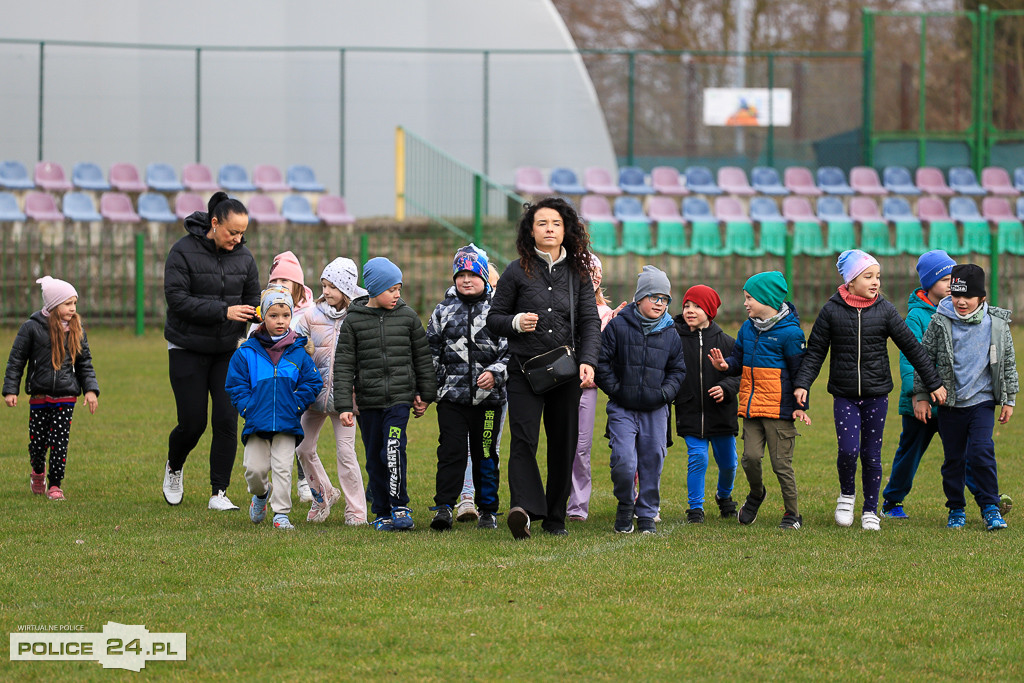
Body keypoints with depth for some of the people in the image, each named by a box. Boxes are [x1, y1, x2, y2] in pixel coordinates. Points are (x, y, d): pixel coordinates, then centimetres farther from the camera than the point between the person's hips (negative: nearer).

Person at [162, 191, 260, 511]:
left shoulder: (243, 256, 1)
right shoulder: (184, 252, -13)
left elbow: (253, 297, 9)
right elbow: (177, 299, -20)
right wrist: (224, 312, -27)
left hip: (228, 351, 4)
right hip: (188, 349, -3)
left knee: (227, 421, -7)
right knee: (192, 423, -2)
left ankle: (219, 493, 1)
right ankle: (174, 469, 30)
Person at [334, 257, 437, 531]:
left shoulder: (407, 316, 4)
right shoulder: (353, 321, 0)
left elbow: (423, 357, 12)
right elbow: (343, 365, 0)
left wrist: (425, 395, 13)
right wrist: (344, 405, -6)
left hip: (400, 398, -1)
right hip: (369, 402, 1)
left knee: (393, 449, -18)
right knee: (375, 458, 7)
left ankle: (400, 506, -8)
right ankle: (383, 513, 20)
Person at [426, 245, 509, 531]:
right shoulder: (443, 311, 10)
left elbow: (512, 351, 3)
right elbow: (431, 353, 14)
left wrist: (496, 373, -14)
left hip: (488, 397, -1)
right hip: (451, 396, 1)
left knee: (486, 454, 6)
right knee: (451, 451, -7)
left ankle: (488, 511, 15)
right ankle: (444, 507, -7)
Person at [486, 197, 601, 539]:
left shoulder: (578, 273, 9)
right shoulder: (517, 272, 3)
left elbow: (590, 321, 5)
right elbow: (494, 318, 7)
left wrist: (587, 362, -10)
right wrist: (516, 323, -15)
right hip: (525, 370, -3)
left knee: (564, 444, 6)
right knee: (523, 440, -17)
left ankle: (555, 517, 16)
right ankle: (523, 508, -32)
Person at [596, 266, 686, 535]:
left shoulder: (670, 334, 8)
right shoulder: (618, 326, -2)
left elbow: (677, 369, 15)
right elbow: (602, 361, -1)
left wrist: (665, 392, -1)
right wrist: (615, 389, -8)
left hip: (655, 411, 3)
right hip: (622, 409, -3)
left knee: (652, 462, 5)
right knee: (624, 462, -13)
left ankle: (647, 513, 18)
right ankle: (625, 507, 10)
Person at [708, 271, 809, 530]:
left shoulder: (789, 332, -8)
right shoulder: (747, 329, 11)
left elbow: (799, 371, -5)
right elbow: (739, 360, 20)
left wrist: (800, 406, -6)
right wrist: (725, 365, -4)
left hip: (779, 410, -5)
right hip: (751, 407, 5)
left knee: (781, 463, -1)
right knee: (751, 457, -3)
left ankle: (792, 514, 12)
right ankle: (756, 494, 27)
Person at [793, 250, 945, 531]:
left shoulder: (885, 310, -1)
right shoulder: (831, 310, -2)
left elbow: (912, 347, 5)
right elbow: (815, 351, 2)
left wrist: (934, 384, 6)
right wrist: (802, 384, -10)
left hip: (876, 394, 1)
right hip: (844, 395, -1)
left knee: (872, 454, 4)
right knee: (848, 449, -14)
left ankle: (870, 510, 18)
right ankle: (847, 494, 15)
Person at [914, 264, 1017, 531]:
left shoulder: (997, 323, -2)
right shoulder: (940, 323, -5)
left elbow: (1008, 362, 9)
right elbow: (923, 358, 3)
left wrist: (1009, 399, 10)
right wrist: (920, 396, 1)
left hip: (982, 401, -1)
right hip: (950, 403, 1)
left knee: (981, 452, -13)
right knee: (953, 458, 7)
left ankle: (990, 507, -2)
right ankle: (956, 509, 21)